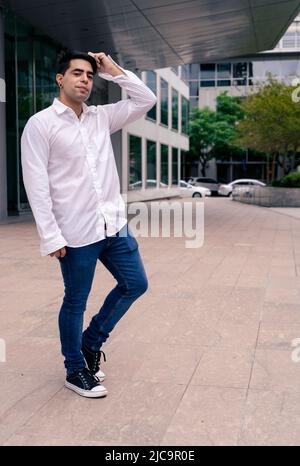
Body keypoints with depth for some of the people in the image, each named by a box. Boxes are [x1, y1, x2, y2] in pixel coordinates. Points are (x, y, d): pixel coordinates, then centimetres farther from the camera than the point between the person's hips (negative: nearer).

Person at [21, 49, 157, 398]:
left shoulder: (101, 117, 10)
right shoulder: (40, 124, -7)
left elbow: (146, 101, 12)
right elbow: (36, 185, -12)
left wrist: (114, 70, 3)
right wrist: (51, 236, -17)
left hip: (114, 223, 7)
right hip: (77, 232, -6)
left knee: (135, 283, 14)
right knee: (75, 303, 7)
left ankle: (92, 341, 32)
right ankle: (76, 370, 27)